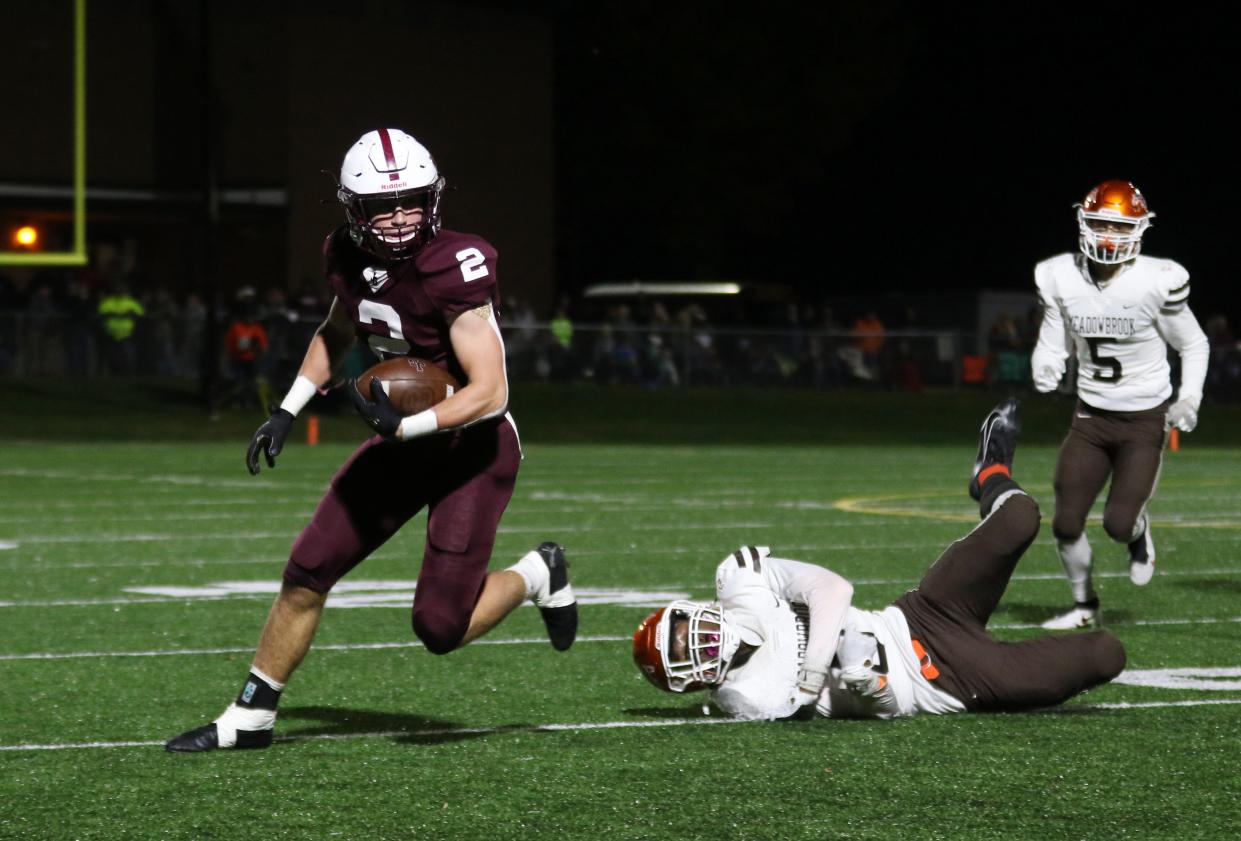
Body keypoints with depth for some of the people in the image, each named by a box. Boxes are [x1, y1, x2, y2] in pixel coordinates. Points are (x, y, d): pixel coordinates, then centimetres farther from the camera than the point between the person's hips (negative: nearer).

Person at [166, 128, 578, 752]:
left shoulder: (453, 270, -26)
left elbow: (490, 393, -29)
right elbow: (337, 333, 19)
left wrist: (403, 426, -36)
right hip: (404, 440, 7)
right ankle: (249, 718, 18)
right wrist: (287, 411, 12)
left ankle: (536, 575, 19)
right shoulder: (349, 258, -5)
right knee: (307, 573, 3)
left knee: (440, 627, -10)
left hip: (472, 446, -6)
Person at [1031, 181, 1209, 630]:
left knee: (1119, 523, -13)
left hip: (1145, 420, -3)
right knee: (1066, 525, 0)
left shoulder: (1158, 281, -17)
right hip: (1091, 417, 3)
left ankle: (1139, 532, 26)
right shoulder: (1060, 278, -7)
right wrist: (1045, 367, -17)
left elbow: (1193, 345, -2)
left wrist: (1190, 398, -13)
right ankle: (1084, 604, 26)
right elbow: (1054, 344, 5)